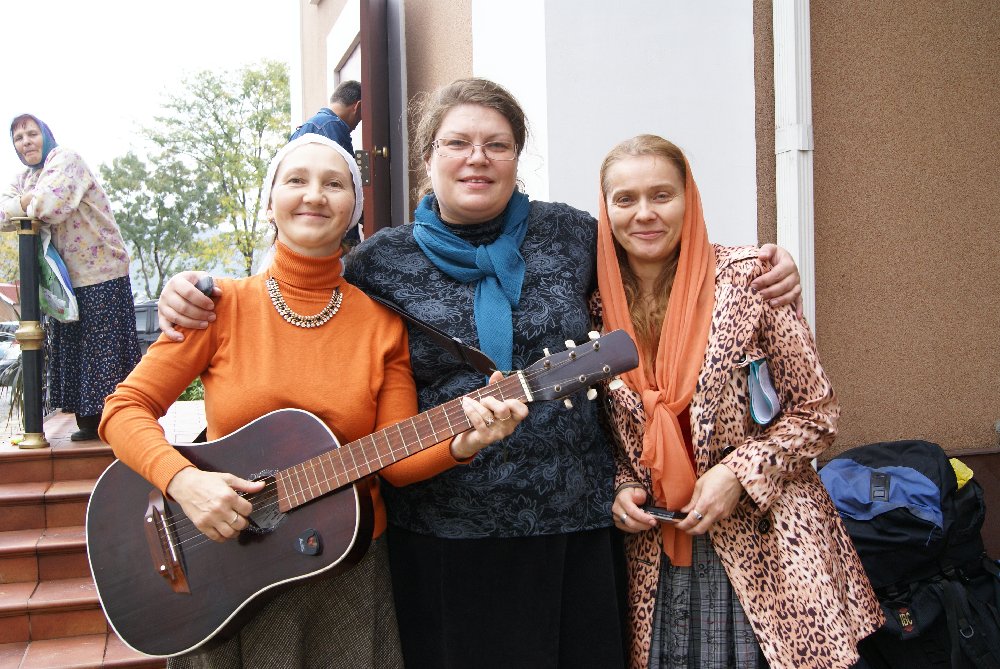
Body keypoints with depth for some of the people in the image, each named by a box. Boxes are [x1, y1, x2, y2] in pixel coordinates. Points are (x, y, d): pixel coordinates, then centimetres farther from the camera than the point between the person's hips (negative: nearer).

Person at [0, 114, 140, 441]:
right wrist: (27, 203, -14)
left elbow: (50, 205, -23)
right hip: (66, 278, 8)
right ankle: (89, 422, 17)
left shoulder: (66, 159, -7)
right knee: (72, 350, 9)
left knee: (105, 350, -5)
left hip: (101, 274, -8)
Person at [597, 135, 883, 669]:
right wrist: (621, 488, -5)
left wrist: (738, 473, -14)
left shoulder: (746, 278, -9)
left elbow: (817, 413, -4)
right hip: (654, 553, 3)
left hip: (769, 544, -2)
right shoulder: (601, 306, 0)